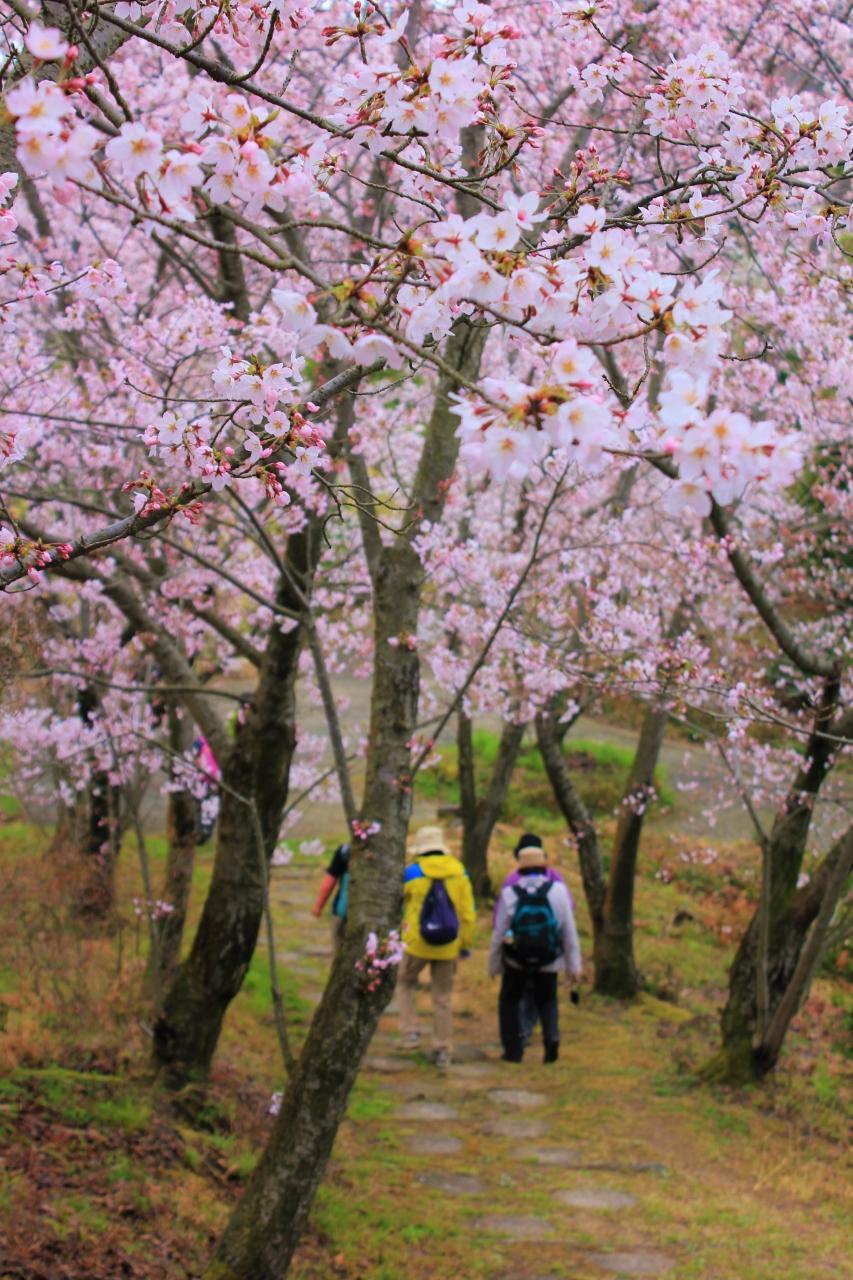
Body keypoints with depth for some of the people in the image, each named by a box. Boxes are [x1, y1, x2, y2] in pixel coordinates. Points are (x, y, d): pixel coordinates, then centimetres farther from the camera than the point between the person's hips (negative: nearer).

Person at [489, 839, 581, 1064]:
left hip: (516, 960, -1)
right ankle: (551, 1038, -5)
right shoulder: (558, 891, -10)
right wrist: (574, 965, 0)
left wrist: (493, 964, 7)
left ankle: (513, 1049, 16)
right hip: (548, 962, 1)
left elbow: (499, 933, -6)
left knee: (509, 1001, 21)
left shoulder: (509, 894, -11)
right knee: (547, 1002, 21)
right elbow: (570, 931, -8)